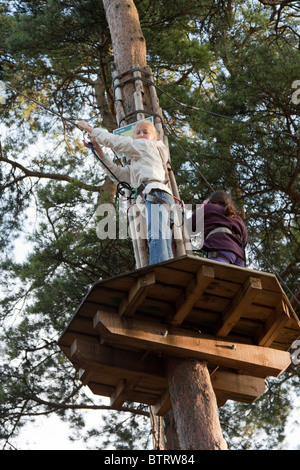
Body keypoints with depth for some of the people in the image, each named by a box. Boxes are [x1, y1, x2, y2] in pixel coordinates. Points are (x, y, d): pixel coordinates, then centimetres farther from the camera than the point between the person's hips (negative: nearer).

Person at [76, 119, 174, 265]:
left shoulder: (147, 145, 16)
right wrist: (99, 152, 23)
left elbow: (114, 141, 11)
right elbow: (118, 173, 28)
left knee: (156, 238, -28)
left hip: (156, 194, -10)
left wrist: (88, 128, 20)